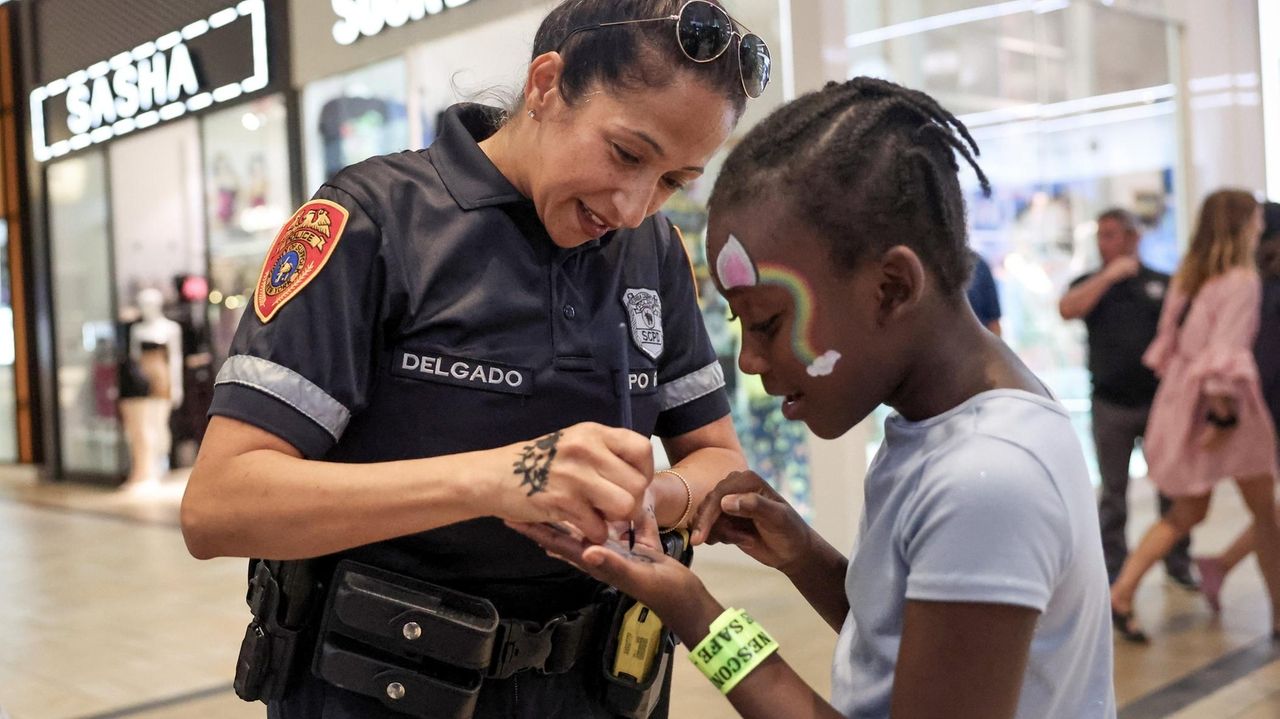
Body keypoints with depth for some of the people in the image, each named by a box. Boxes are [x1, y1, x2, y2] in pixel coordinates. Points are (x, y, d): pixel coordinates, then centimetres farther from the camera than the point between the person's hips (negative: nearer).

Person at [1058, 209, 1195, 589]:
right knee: (1113, 489, 8)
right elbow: (1068, 310, -15)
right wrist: (1110, 275, -16)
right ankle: (1112, 566, 17)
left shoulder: (1164, 284, 5)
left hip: (1161, 401, 0)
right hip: (1111, 404, 0)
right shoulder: (1091, 283, 6)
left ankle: (1178, 563, 18)